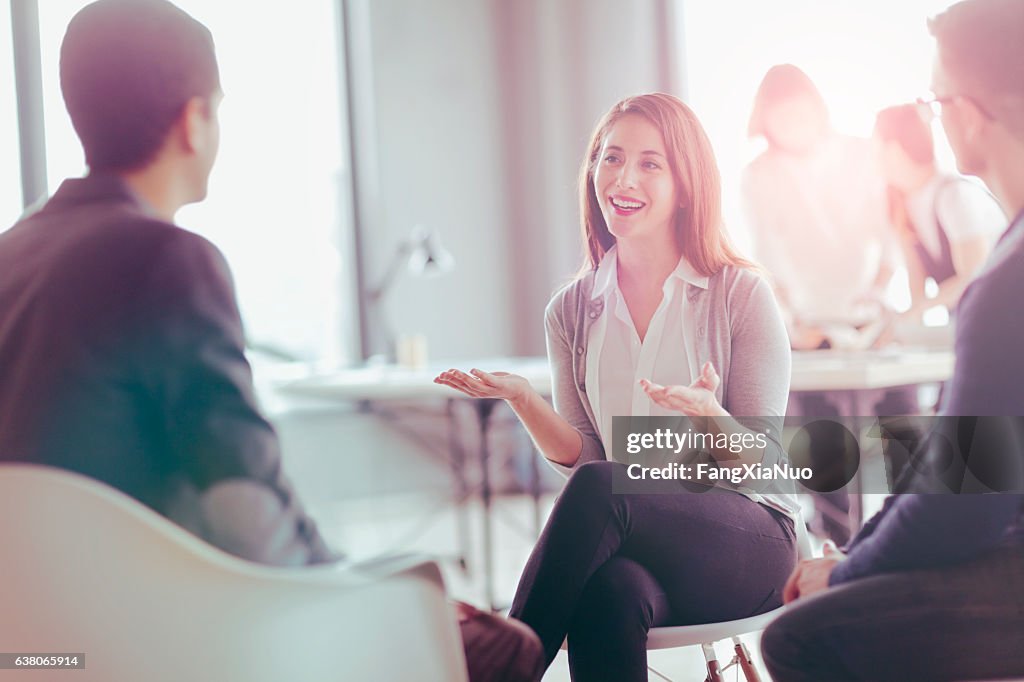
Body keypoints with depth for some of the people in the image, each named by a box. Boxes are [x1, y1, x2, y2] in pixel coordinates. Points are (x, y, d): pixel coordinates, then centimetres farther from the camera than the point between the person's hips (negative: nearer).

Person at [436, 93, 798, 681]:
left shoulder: (742, 295, -1)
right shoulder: (572, 312, 10)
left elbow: (763, 463, -2)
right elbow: (578, 454, 9)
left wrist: (708, 413, -24)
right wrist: (523, 400, -10)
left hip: (748, 539, -2)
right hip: (630, 547, 2)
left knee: (598, 487, -32)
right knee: (609, 594, -37)